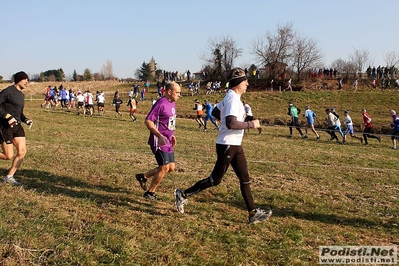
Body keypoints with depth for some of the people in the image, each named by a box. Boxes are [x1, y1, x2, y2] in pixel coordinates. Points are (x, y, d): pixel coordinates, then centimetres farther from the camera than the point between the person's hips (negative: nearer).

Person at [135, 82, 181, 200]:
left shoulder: (172, 103, 12)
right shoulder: (161, 104, -18)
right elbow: (148, 121, -21)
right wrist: (160, 136, -28)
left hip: (168, 142, 9)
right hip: (160, 142, -9)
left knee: (171, 168, 11)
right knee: (164, 168, -6)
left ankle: (143, 176, 25)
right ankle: (150, 193, 12)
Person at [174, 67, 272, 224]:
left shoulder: (231, 97, 12)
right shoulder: (233, 99, -19)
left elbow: (215, 112, 24)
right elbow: (231, 124, -31)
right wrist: (251, 124, -20)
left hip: (235, 146, 10)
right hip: (227, 145, -10)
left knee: (245, 179, 9)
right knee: (215, 179, -1)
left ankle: (253, 213, 14)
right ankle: (183, 194, 11)